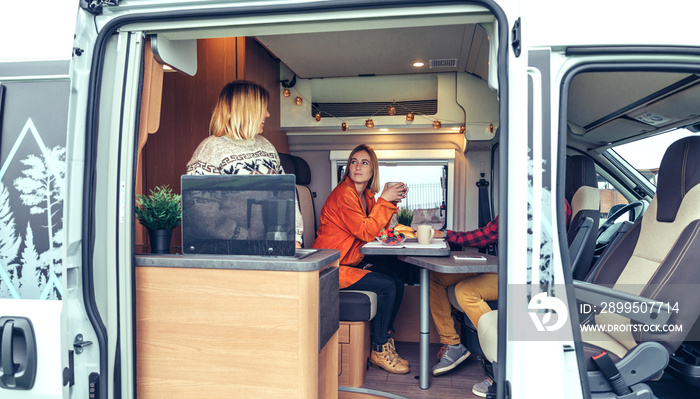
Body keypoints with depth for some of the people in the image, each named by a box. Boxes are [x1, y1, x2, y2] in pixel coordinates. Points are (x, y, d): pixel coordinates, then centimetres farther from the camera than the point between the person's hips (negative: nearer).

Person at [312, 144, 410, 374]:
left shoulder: (367, 195, 10)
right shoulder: (344, 194, -18)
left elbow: (379, 230, 9)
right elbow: (366, 233, -21)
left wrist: (392, 202, -1)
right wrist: (384, 200, -17)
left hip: (354, 260, 9)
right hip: (333, 267, -9)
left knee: (398, 284, -2)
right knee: (387, 286, -17)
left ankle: (383, 339, 13)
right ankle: (379, 350, 0)